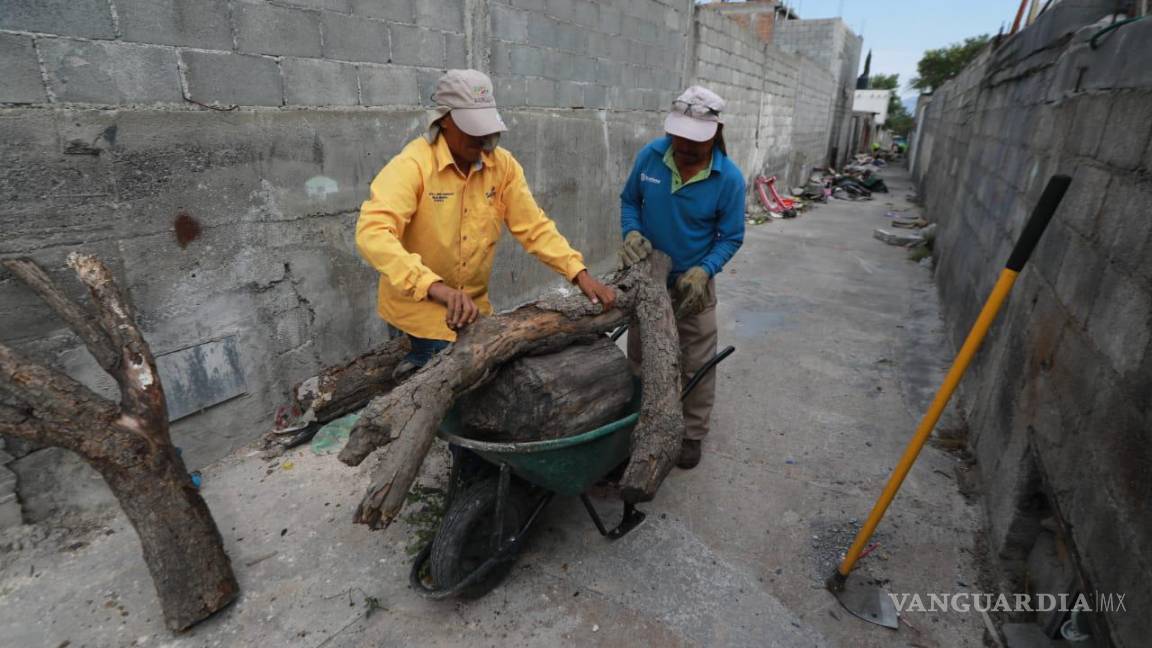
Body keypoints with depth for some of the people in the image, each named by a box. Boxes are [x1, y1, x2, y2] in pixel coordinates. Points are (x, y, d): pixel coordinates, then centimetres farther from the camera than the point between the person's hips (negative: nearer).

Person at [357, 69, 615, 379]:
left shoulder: (503, 164, -6)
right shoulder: (412, 165, -21)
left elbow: (534, 227, -4)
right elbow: (372, 233, -34)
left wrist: (580, 274, -16)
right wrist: (435, 287, -47)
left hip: (474, 304, 5)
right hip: (418, 304, -5)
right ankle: (418, 367, 24)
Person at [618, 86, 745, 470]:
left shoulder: (729, 178, -19)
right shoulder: (650, 155, -13)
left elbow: (731, 237, -11)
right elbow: (629, 200, 1)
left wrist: (704, 271, -27)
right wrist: (631, 232, -19)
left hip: (693, 282, -2)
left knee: (695, 366, 6)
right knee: (639, 358, 18)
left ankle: (692, 434, 27)